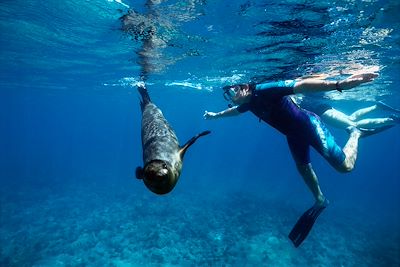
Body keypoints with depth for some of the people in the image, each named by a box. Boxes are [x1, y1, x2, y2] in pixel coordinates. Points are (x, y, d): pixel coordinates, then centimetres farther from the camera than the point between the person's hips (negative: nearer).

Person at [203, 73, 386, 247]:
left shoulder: (265, 90, -33)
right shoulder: (248, 102, -6)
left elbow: (302, 85, -44)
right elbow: (234, 110, 18)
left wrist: (339, 84, -56)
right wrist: (216, 115, 32)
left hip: (309, 125, -8)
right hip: (294, 134, 8)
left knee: (345, 166, -4)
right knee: (303, 167, 19)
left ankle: (354, 133, 24)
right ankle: (320, 200, 41)